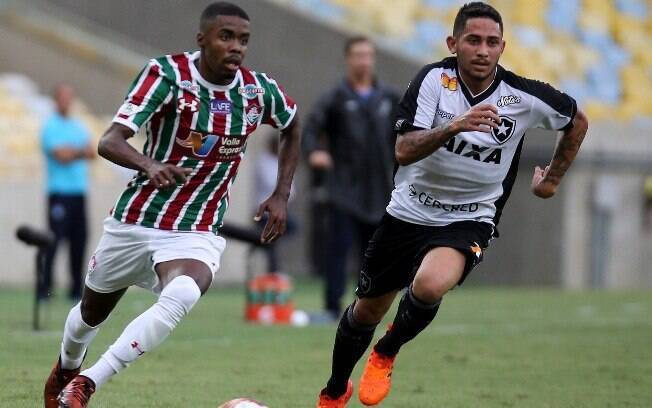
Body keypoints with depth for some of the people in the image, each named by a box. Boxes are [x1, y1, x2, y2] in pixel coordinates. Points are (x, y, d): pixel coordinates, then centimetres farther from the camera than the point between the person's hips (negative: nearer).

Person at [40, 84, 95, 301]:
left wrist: (70, 152, -9)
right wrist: (80, 151, 1)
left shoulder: (79, 126, 17)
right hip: (60, 192, -6)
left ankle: (76, 289, 8)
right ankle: (44, 287, -12)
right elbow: (61, 156, -12)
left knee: (79, 240, 4)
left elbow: (92, 153, 5)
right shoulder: (51, 126, -2)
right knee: (54, 239, -12)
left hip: (79, 192, 6)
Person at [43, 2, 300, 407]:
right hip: (136, 220, 0)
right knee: (93, 312, 21)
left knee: (180, 298, -33)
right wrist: (150, 165, -49)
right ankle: (66, 370, 56)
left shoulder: (259, 91, -7)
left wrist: (281, 195, 9)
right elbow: (110, 141, -28)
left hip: (197, 233, 0)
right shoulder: (168, 74, -18)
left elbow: (292, 127, 18)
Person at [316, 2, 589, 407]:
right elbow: (404, 151, -25)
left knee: (429, 285, -33)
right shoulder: (434, 79, -15)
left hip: (469, 220, -1)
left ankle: (386, 354, -1)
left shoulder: (524, 97, -13)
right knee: (366, 312, 15)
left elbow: (578, 122, 8)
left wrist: (552, 180, 13)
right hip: (409, 211, 1)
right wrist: (454, 126, -41)